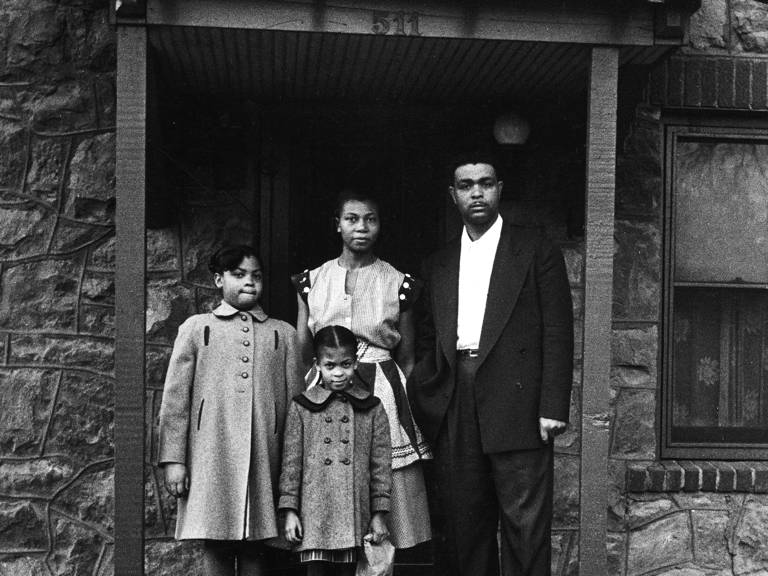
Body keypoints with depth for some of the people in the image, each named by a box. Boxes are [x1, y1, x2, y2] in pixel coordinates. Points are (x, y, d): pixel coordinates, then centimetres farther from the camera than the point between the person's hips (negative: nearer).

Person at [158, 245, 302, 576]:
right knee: (215, 547, 0)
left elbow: (295, 404, 12)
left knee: (254, 548, 3)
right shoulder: (196, 329, 10)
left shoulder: (283, 334, 14)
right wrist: (173, 459, -2)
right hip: (211, 458, -1)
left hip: (263, 458, 1)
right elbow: (175, 399, 6)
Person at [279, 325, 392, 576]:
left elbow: (381, 463, 6)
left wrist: (379, 514, 2)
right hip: (314, 514, -1)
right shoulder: (301, 407, 4)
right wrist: (289, 511, 0)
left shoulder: (372, 408, 6)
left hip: (355, 515, 1)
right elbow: (291, 461, 5)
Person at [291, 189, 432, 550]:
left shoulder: (398, 284, 6)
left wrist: (409, 408, 5)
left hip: (383, 391, -1)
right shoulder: (312, 281, 9)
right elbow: (300, 356, 12)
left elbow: (407, 359, 11)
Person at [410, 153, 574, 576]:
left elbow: (557, 333, -1)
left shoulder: (537, 251, 6)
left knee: (525, 525, -4)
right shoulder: (438, 265, 19)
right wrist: (423, 399, 4)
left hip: (517, 406, -4)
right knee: (462, 527, 7)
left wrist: (553, 406, -9)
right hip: (455, 414, 4)